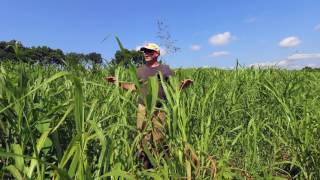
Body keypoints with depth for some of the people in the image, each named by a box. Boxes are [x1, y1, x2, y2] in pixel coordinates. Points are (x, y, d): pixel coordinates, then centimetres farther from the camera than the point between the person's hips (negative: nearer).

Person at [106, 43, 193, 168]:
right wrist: (118, 82, 12)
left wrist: (184, 85, -19)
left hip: (159, 110, -2)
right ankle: (145, 166, 23)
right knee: (143, 139, 6)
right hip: (143, 109, 3)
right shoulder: (140, 70, 12)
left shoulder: (166, 69, 3)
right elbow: (134, 87, 18)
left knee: (158, 139, 4)